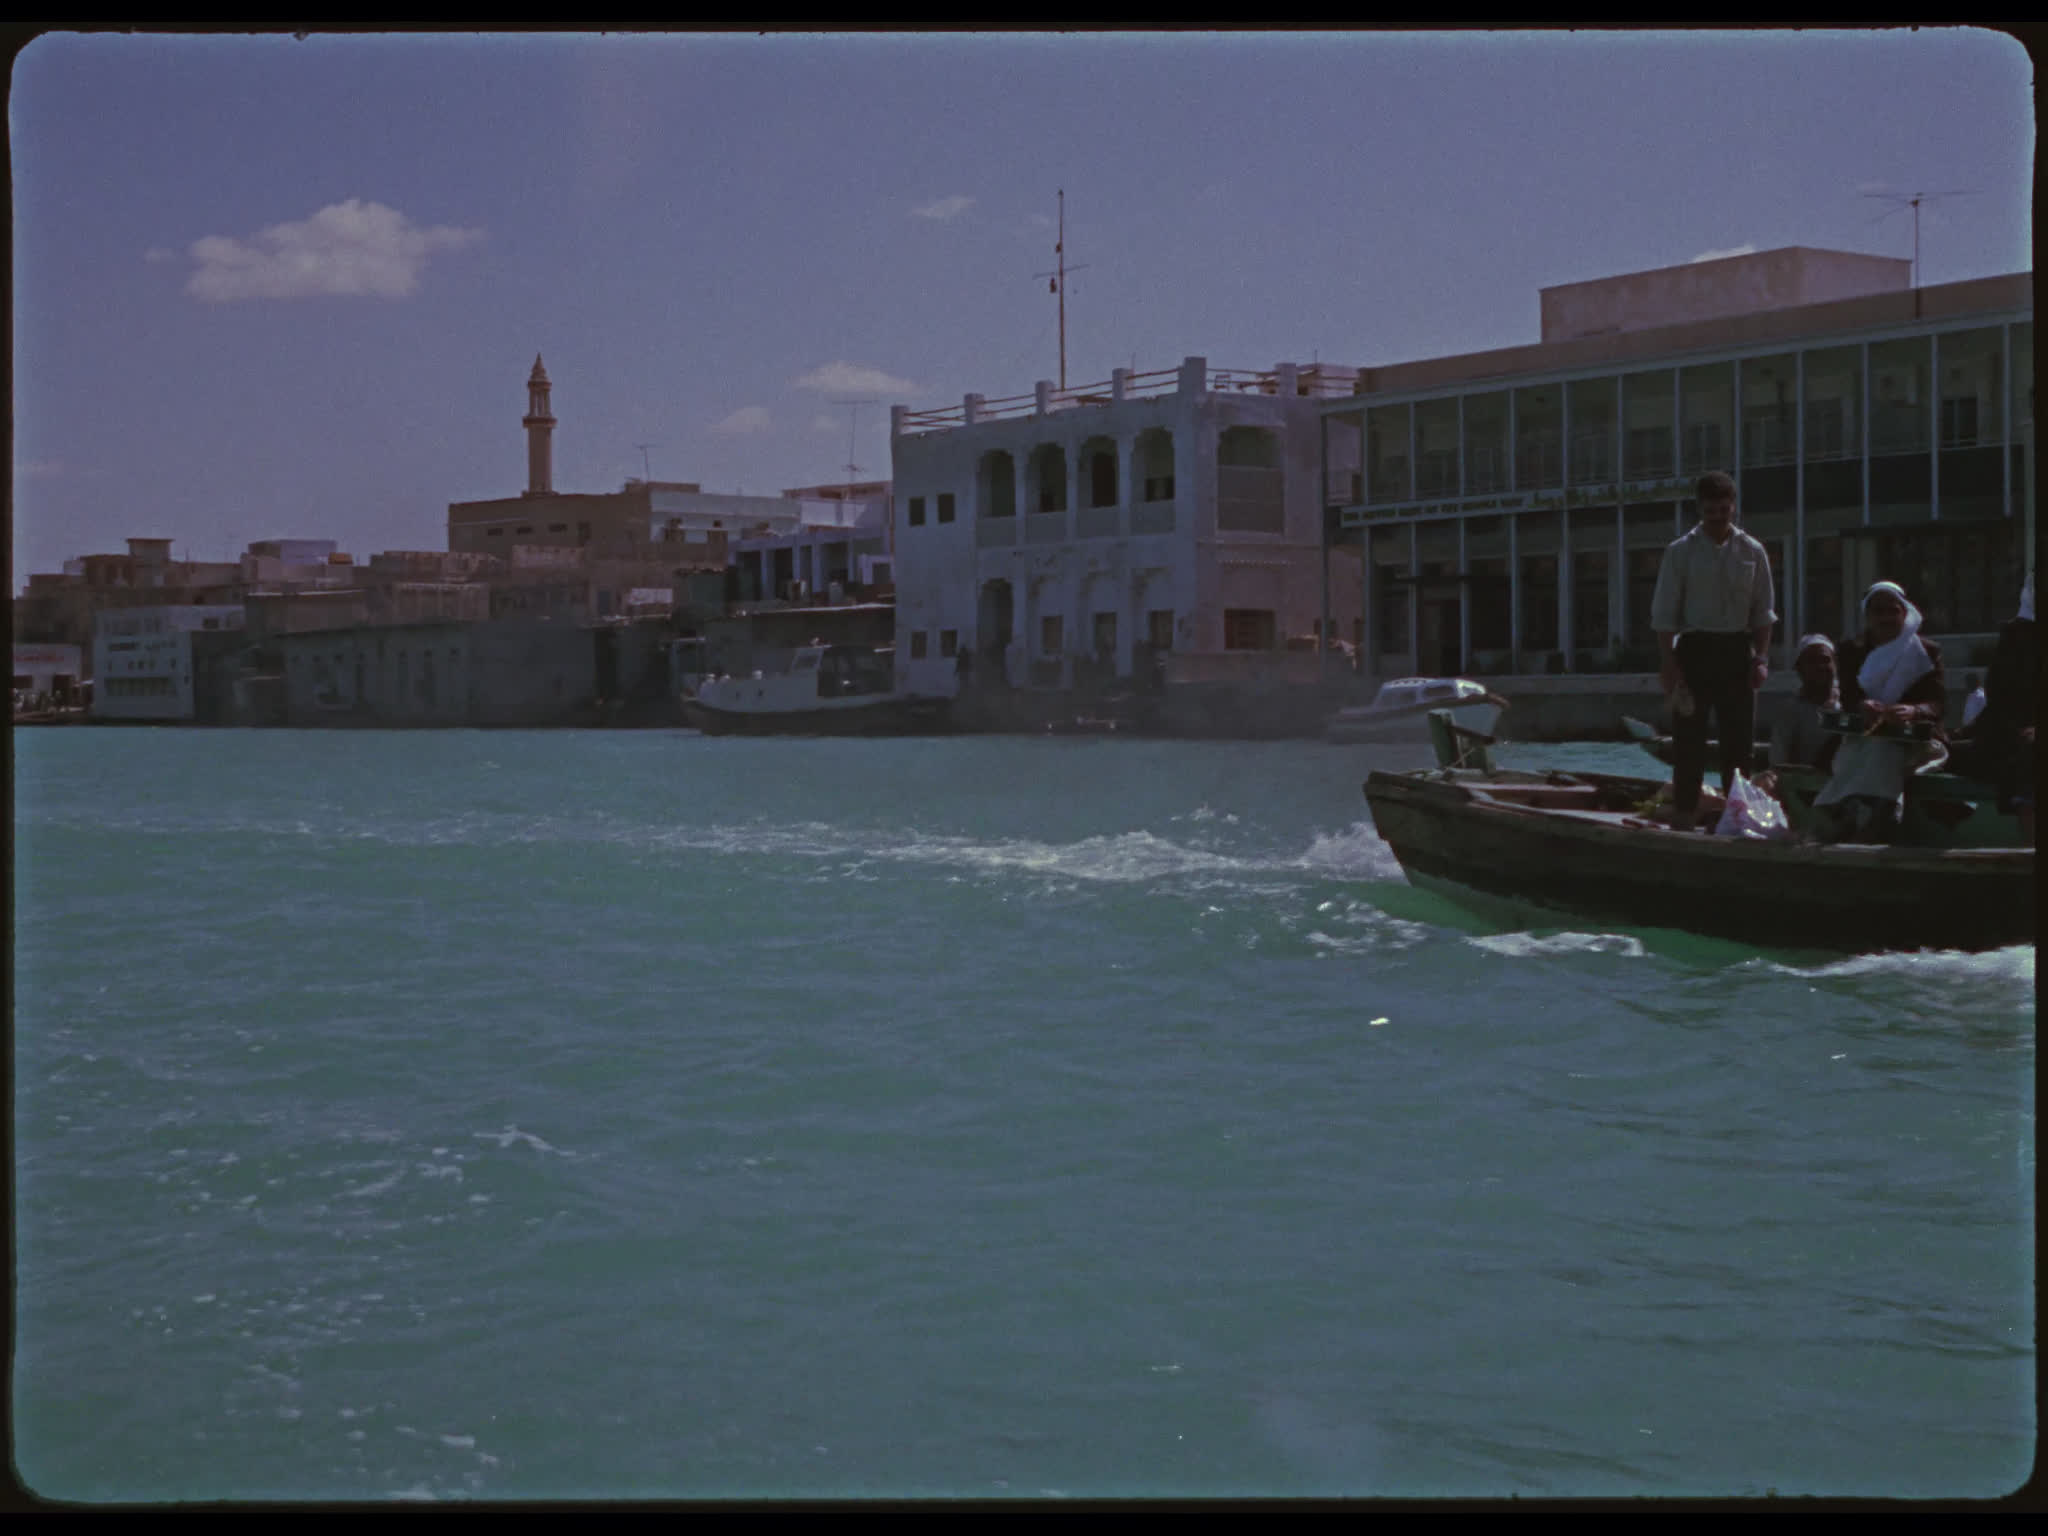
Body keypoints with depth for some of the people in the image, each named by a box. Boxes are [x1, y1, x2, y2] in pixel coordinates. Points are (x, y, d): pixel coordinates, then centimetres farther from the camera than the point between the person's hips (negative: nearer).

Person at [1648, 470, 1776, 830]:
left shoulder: (1752, 552, 6)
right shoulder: (1681, 552, 0)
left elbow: (1762, 612, 10)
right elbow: (1664, 614, -1)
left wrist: (1760, 658, -1)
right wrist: (1668, 664, -9)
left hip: (1736, 651, 2)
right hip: (1694, 648, -2)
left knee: (1739, 739, 3)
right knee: (1689, 738, -2)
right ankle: (1683, 816, 2)